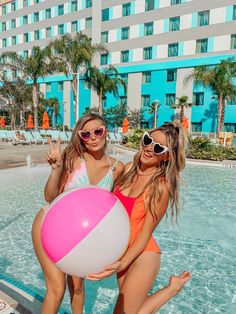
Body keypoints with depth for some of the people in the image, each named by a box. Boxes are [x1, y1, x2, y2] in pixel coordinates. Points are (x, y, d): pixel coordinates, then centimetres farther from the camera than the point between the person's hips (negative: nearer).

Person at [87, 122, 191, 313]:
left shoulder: (161, 186, -23)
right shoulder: (129, 168, -4)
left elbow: (146, 232, -19)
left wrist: (121, 264, -25)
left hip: (142, 255, -6)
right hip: (123, 250, 7)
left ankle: (173, 287, 18)